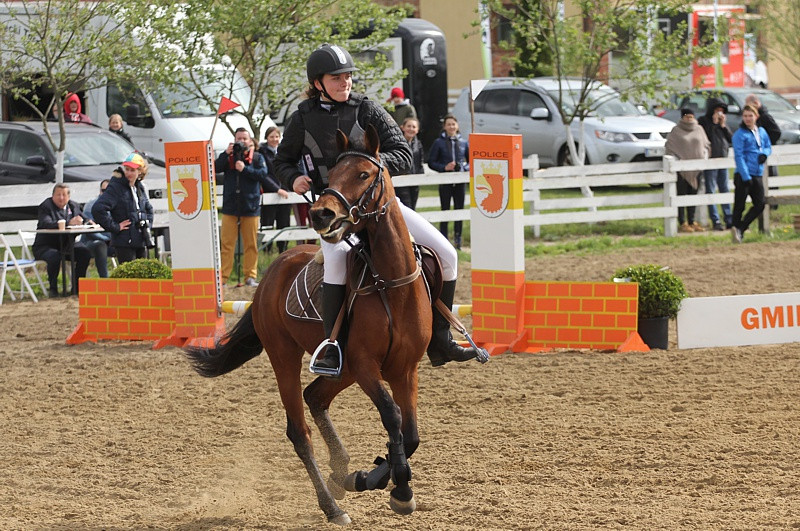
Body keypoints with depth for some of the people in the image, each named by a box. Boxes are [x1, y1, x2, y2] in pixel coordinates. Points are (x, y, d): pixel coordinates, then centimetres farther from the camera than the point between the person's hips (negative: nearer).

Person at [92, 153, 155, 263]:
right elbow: (97, 209, -22)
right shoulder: (115, 188, -9)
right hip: (124, 242, -7)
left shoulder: (140, 188, 13)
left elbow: (149, 209, 33)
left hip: (141, 241, 7)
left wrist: (147, 225, 16)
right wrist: (115, 227, -17)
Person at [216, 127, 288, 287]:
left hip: (250, 206, 0)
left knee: (251, 244, 4)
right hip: (230, 207, 0)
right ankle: (222, 276, -2)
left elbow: (263, 174, -8)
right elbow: (216, 168, -7)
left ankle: (250, 276, 10)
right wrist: (226, 154, -16)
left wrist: (245, 169, -16)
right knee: (226, 243, -2)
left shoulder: (257, 157, 6)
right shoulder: (228, 157, 9)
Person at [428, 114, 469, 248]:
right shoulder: (439, 143, 0)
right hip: (445, 182, -2)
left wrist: (465, 167, -5)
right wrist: (444, 167, -16)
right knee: (445, 211, 1)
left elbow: (471, 160, 16)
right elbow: (431, 162, -1)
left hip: (460, 182, 2)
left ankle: (458, 239, 14)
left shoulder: (463, 143, 8)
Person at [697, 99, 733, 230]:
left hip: (723, 159, 5)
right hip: (710, 160, -5)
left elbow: (730, 138, 8)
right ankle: (715, 221, -2)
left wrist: (723, 126, -2)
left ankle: (729, 220, 10)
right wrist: (714, 124, -12)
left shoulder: (723, 121, 13)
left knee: (725, 190, 8)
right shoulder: (703, 121, -3)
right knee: (711, 191, -3)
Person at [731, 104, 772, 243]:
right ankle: (737, 233, 3)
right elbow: (739, 156, -12)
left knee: (759, 205, 2)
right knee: (739, 206, -3)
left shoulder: (762, 132, 11)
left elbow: (768, 147, 24)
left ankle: (740, 229, 9)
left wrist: (764, 153, -3)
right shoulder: (740, 134, -7)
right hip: (743, 175, -6)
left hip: (757, 174, 6)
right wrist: (746, 177, -19)